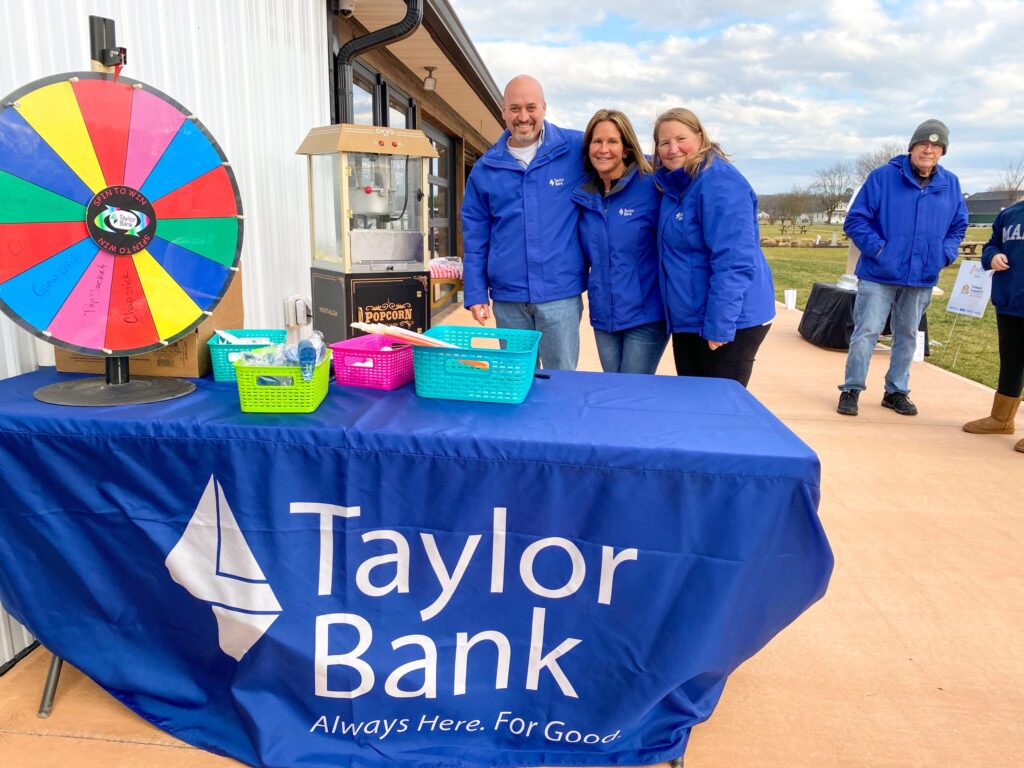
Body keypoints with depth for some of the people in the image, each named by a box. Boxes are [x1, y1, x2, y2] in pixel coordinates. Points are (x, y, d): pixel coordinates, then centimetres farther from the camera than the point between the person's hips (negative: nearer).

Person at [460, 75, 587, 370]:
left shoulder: (577, 150, 0)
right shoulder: (485, 168, 6)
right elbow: (475, 237, 7)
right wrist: (475, 293, 3)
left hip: (560, 294, -2)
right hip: (507, 297, 2)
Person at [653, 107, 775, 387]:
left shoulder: (719, 182, -18)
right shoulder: (673, 183, 8)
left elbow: (733, 262, -24)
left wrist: (719, 325, -24)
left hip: (729, 320, -8)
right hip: (687, 320, 8)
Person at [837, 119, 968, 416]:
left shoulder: (951, 185, 7)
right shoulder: (882, 177, -7)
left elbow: (958, 225, 17)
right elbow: (855, 220, -7)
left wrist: (945, 253, 1)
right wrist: (878, 248, -15)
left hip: (922, 279, 5)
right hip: (879, 275, -4)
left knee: (907, 335, 13)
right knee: (866, 332, -5)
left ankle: (896, 391, 26)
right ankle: (851, 390, 8)